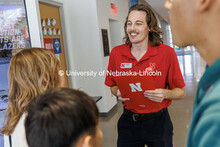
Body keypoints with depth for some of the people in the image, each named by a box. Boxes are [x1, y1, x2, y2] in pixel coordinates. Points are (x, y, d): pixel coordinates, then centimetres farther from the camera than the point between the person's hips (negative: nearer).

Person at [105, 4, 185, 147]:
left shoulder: (167, 53, -12)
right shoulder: (116, 53, -5)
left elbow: (181, 92, -5)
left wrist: (165, 94, -25)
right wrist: (118, 92, -12)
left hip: (158, 121, -1)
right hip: (128, 122, 2)